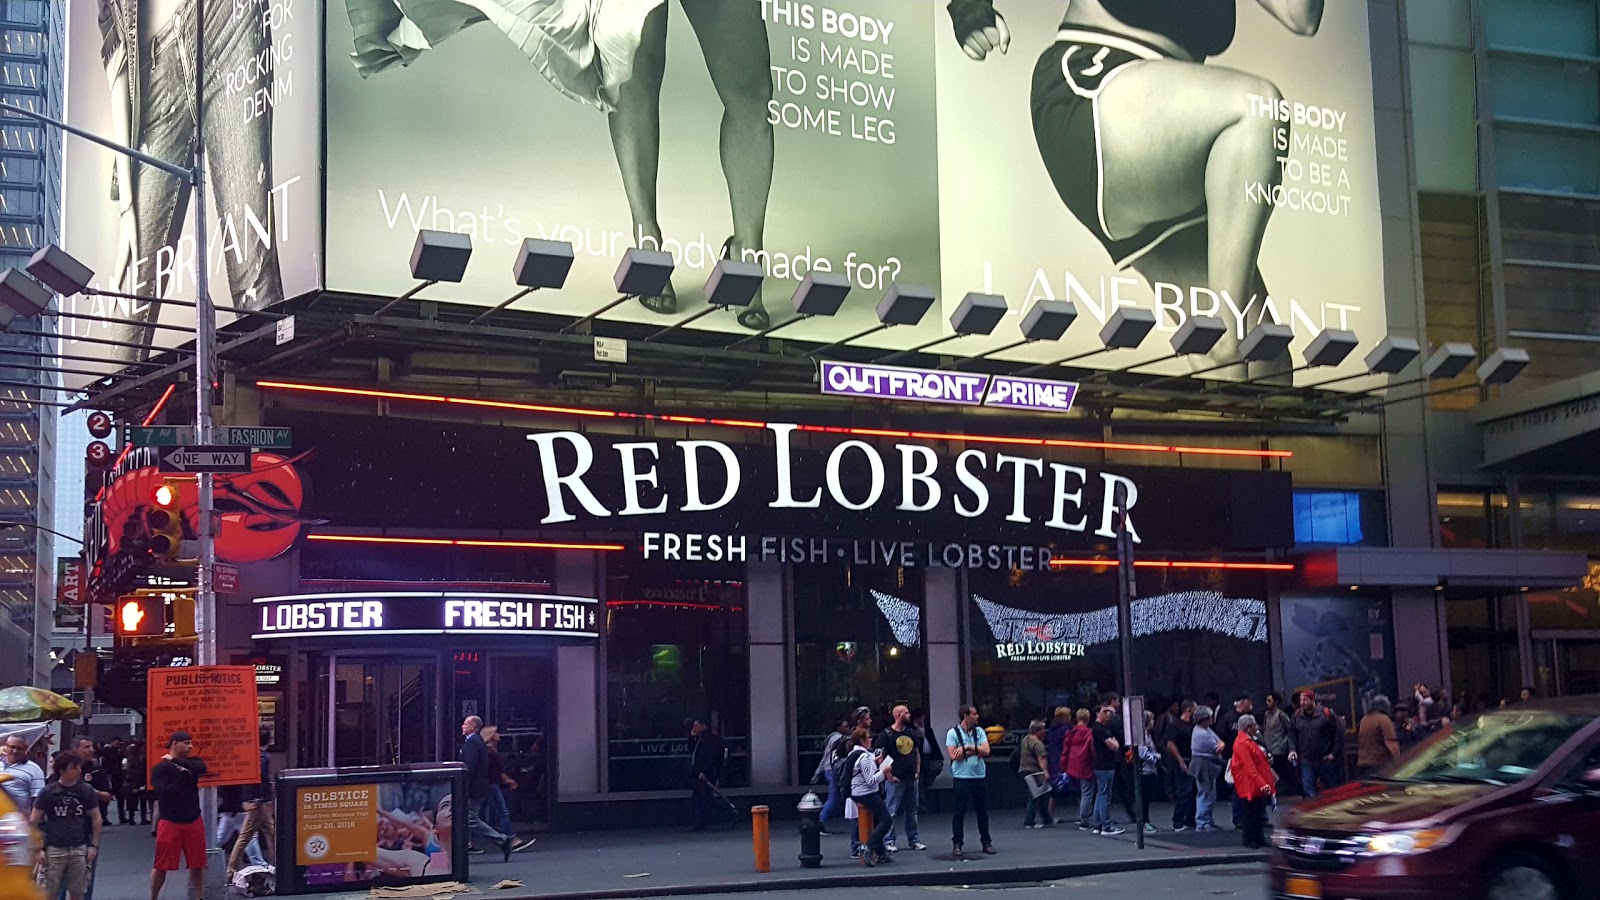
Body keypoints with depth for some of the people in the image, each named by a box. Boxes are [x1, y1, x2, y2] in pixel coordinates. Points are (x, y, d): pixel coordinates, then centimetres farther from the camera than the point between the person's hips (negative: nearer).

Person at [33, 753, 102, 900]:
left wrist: (94, 845, 4)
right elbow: (35, 822, 0)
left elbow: (96, 819, 9)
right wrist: (39, 849, -5)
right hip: (54, 849, -2)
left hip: (79, 849, 2)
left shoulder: (86, 791, 3)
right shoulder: (48, 793, -3)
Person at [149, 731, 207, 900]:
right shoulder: (160, 768, -7)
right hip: (170, 822, -4)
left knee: (198, 866, 7)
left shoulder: (192, 762, 8)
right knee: (161, 866, 4)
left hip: (194, 821, 4)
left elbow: (201, 768, -15)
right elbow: (164, 792, -19)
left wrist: (175, 761, -15)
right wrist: (184, 775, -13)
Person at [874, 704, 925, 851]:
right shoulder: (887, 734, -7)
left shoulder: (911, 733, 13)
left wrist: (918, 771, 11)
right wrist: (889, 775, -13)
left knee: (912, 811, 11)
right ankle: (889, 841, 0)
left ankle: (913, 840, 19)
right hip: (896, 779, -6)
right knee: (892, 811, -5)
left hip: (912, 778, 6)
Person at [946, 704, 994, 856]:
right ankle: (957, 843, 10)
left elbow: (986, 751, -3)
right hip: (961, 777, -4)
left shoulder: (979, 731, 8)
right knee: (960, 811, 2)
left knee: (983, 811, 9)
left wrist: (967, 748, -14)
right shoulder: (953, 733, -4)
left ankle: (986, 842, 18)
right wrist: (975, 751, -9)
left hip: (979, 777, 4)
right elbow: (953, 755, -14)